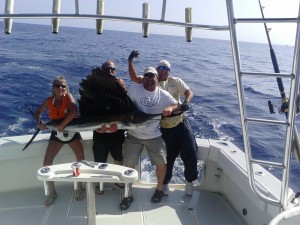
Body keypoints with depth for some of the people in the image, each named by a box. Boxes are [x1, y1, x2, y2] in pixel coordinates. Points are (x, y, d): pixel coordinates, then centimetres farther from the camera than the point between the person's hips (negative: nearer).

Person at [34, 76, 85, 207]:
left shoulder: (68, 96, -16)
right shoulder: (49, 101, -5)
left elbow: (74, 112, -33)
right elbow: (38, 112, 11)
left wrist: (62, 125, -31)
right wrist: (39, 123, -9)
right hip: (56, 133, 3)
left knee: (81, 159, -13)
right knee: (46, 163, -6)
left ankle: (79, 188, 9)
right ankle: (52, 192, 13)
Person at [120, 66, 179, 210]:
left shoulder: (163, 95, -1)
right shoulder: (135, 89, -7)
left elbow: (177, 105, 2)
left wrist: (170, 108, -20)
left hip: (154, 136, 2)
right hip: (134, 135, -1)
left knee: (161, 163, 2)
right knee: (129, 164, -1)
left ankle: (159, 189, 29)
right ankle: (128, 195, 18)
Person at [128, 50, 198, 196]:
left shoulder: (175, 81, 5)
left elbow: (189, 92, -7)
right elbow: (134, 78, -8)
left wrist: (186, 102, -29)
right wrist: (130, 61, -19)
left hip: (180, 123, 1)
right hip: (164, 128, -1)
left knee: (190, 154, 1)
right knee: (168, 158, 9)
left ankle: (189, 181, 26)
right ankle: (165, 183, 33)